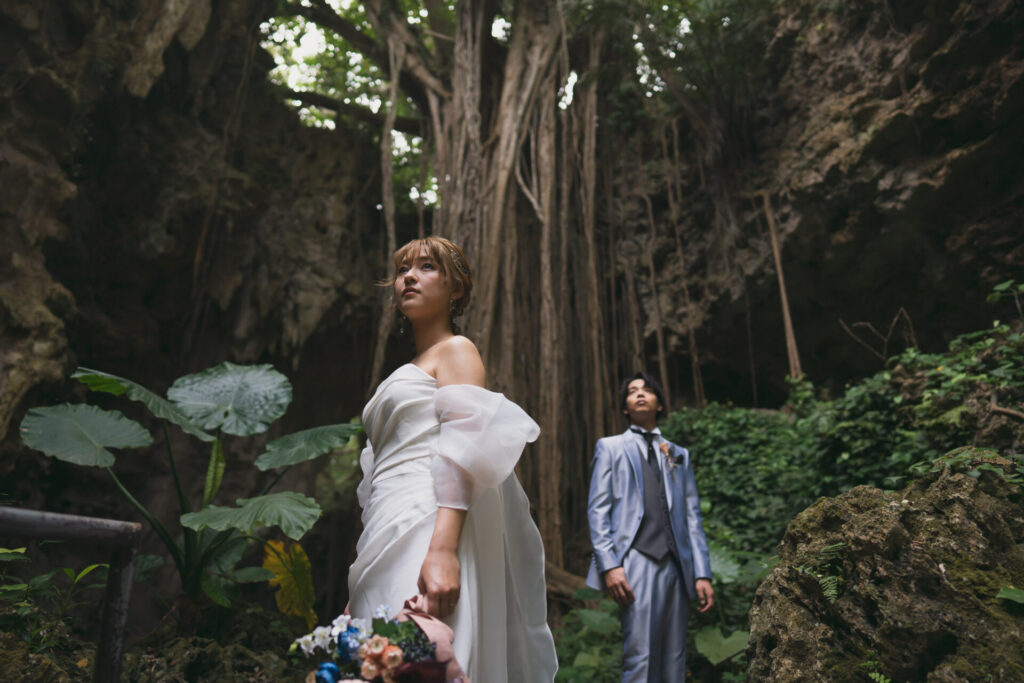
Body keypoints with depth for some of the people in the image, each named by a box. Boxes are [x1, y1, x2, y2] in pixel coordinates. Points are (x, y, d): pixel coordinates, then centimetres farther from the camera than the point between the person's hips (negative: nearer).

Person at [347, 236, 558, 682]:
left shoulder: (456, 351, 3)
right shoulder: (407, 373, 26)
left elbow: (463, 453, -13)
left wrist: (443, 550, -27)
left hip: (427, 525, -8)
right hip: (390, 537, 8)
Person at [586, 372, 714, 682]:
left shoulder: (679, 455, 21)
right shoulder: (610, 447, 11)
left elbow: (692, 515, 14)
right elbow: (597, 510, 2)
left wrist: (702, 573, 5)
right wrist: (609, 564, -10)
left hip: (676, 564, 4)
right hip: (636, 562, -3)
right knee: (640, 657, -10)